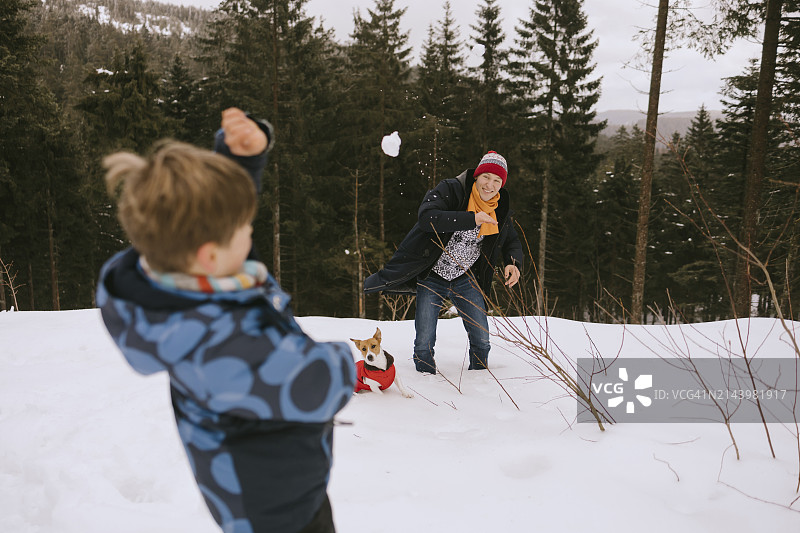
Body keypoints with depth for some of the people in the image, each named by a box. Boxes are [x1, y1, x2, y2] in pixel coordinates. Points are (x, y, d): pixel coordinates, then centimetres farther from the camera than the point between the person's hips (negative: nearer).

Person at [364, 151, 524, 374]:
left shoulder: (501, 210, 0)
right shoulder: (449, 190, -17)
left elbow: (512, 242, 14)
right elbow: (426, 217, -34)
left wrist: (514, 263, -9)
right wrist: (471, 219, -36)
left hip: (465, 280, 4)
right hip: (432, 278, -4)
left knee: (481, 340, 3)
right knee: (424, 343, -3)